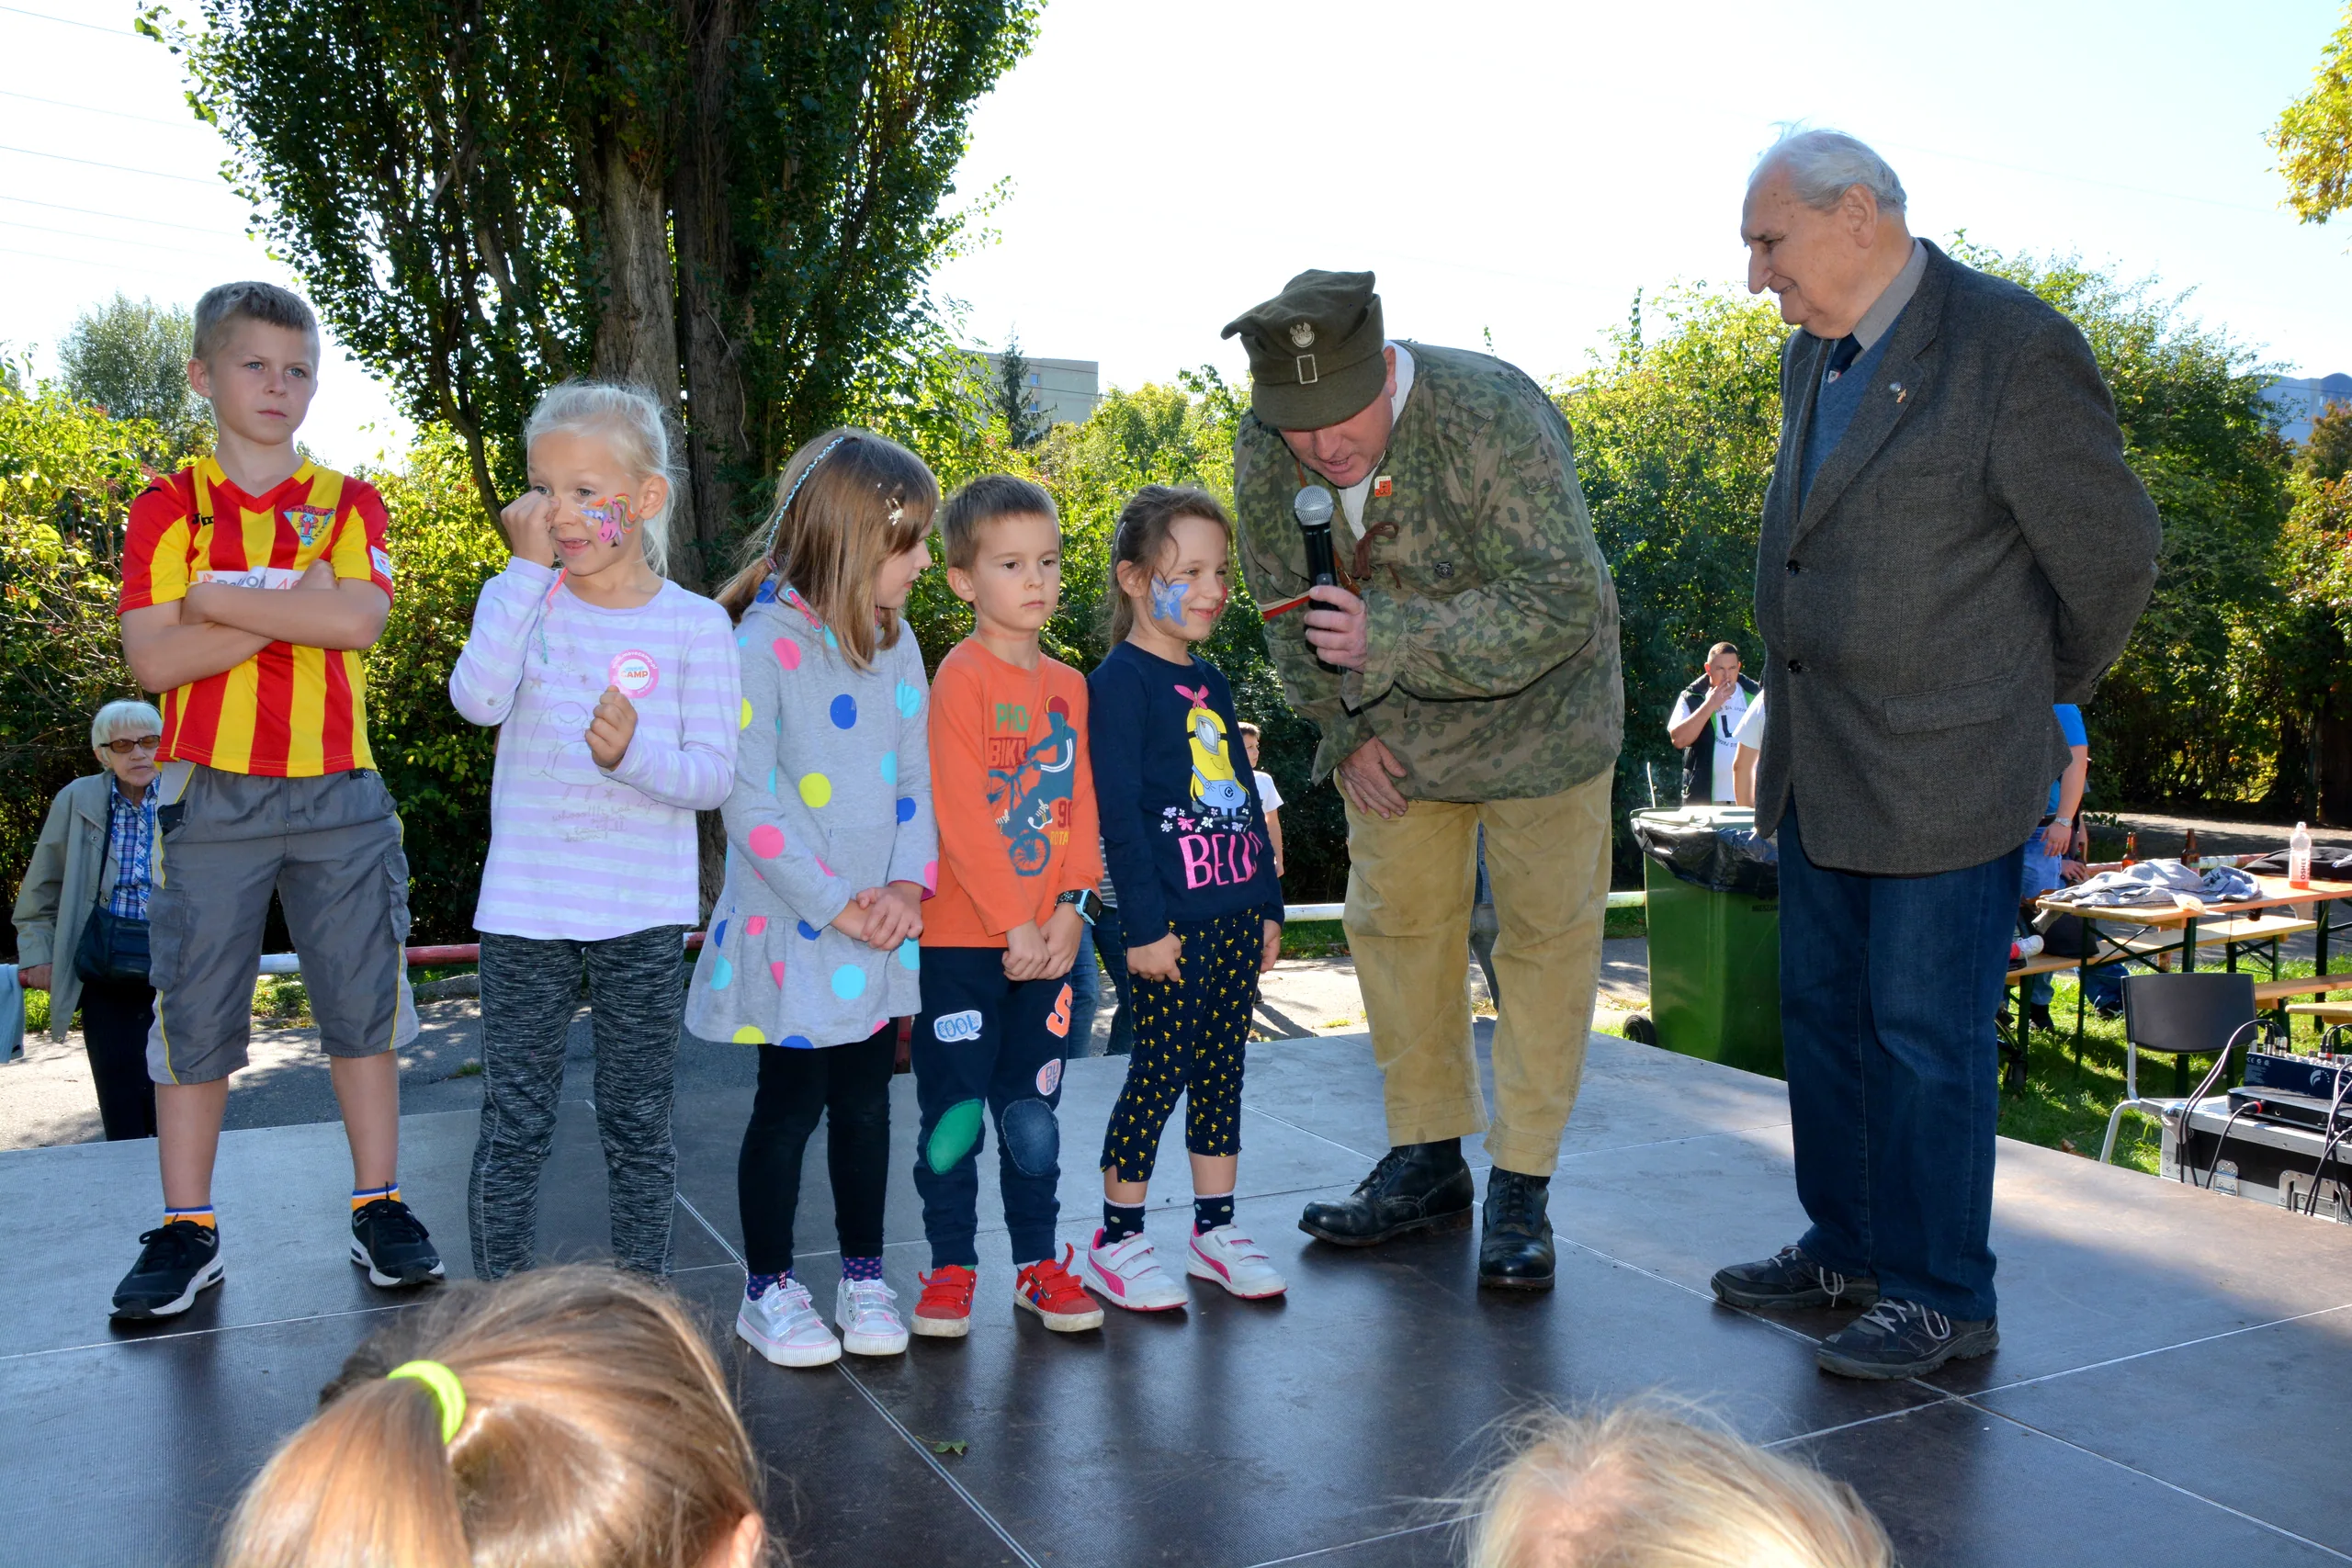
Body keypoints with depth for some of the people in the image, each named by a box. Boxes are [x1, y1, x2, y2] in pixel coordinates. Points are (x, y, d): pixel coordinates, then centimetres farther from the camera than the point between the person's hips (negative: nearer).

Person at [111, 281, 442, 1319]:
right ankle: (186, 1231, 15)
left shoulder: (350, 504, 7)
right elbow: (154, 658, -8)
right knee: (194, 1008, 3)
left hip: (338, 793, 1)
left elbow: (358, 621, -12)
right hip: (212, 795, -1)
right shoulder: (167, 508, 4)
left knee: (364, 997, 4)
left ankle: (379, 1207, 16)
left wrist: (221, 598, -10)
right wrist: (294, 606, -11)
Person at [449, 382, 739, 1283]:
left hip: (642, 913, -1)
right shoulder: (524, 600, 2)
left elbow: (714, 775, -6)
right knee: (513, 1127, 9)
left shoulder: (694, 624, -3)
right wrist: (526, 567, -17)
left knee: (638, 1125, 11)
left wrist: (635, 754, -26)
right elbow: (479, 700, -18)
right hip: (525, 905, 1)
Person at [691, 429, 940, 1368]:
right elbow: (751, 802, -16)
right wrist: (836, 903, -16)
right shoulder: (767, 642, -13)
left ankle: (863, 1277, 27)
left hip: (881, 929, 5)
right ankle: (768, 1288, 22)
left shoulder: (897, 644, 7)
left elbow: (917, 777, 7)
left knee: (866, 1101, 13)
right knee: (790, 1104, 5)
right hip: (791, 929, -5)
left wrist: (908, 883, -8)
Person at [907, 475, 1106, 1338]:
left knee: (1032, 1117, 12)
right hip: (961, 940, -5)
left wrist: (1069, 911, -3)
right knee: (954, 1114, 5)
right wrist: (1011, 924, -15)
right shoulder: (961, 677, -9)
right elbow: (961, 816, -14)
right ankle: (950, 1269, 19)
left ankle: (1039, 1265, 24)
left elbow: (1083, 807, 9)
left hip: (1046, 940, 5)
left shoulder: (1069, 685, 10)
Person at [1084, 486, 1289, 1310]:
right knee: (1160, 1072, -2)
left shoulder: (1212, 684, 15)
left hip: (1236, 914, 7)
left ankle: (1215, 1226, 24)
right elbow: (1119, 811, -14)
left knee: (1222, 1069, 13)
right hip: (1172, 922, -7)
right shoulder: (1119, 683, -9)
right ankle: (1117, 1239, 12)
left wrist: (1268, 903, 16)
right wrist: (1145, 923, -17)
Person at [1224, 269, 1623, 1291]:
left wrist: (1394, 640, -43)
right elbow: (1283, 600, 2)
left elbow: (1560, 600, -35)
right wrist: (1342, 728, -3)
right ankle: (1428, 1161, 23)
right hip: (1393, 730, 5)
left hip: (1534, 710, -4)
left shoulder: (1494, 419, -30)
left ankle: (1522, 1186, 12)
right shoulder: (1264, 448, -14)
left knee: (1544, 935, 0)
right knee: (1395, 925, 8)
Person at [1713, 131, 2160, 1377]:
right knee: (1823, 1016, 15)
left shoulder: (2015, 347, -14)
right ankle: (1846, 1248, 31)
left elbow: (2111, 550, -7)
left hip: (1943, 773, -8)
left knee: (1925, 1036, 0)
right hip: (1817, 771, 8)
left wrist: (2044, 697, 6)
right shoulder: (1812, 356, 11)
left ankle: (1943, 1298, 15)